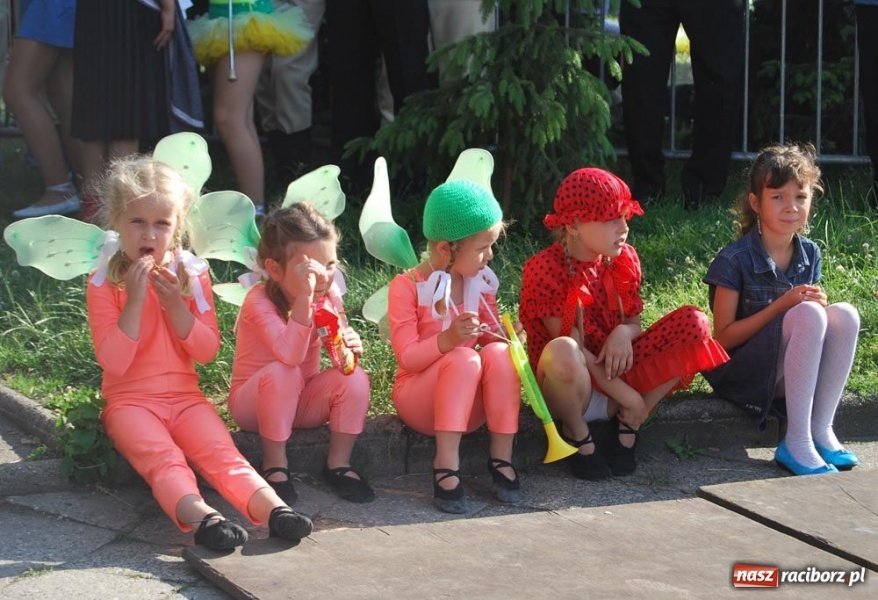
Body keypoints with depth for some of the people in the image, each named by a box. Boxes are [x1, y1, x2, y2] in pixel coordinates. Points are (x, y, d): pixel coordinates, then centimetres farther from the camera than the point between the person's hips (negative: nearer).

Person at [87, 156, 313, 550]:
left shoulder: (191, 273, 5)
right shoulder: (104, 284, -4)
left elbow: (207, 351, 1)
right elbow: (114, 363, -12)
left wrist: (175, 305, -13)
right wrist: (135, 300, -20)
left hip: (185, 396, 3)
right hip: (131, 401, -2)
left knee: (221, 453, -24)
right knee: (164, 460, -31)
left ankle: (272, 508, -46)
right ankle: (202, 518, -55)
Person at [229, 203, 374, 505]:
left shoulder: (329, 294, -8)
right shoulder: (259, 301, -25)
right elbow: (291, 355, -40)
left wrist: (350, 346, -28)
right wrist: (303, 297, -47)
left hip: (301, 400, 5)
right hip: (251, 401, -5)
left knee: (354, 378, -21)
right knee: (282, 373, -36)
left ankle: (338, 463, -5)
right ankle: (275, 466, -18)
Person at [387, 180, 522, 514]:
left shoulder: (480, 282, 5)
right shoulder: (407, 286, -13)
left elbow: (491, 336, 13)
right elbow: (407, 358, -18)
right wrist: (448, 339, -36)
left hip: (467, 406, 5)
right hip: (416, 400, -5)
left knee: (498, 353, -26)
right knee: (464, 358, -34)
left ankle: (502, 458, -24)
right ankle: (446, 466, -38)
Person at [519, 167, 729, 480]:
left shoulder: (623, 260, 2)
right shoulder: (545, 269, -17)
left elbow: (634, 322, 8)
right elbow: (575, 350, -20)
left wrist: (624, 333, -19)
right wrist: (630, 398, -21)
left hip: (618, 376, 6)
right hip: (578, 389, -6)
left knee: (694, 323, -11)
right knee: (562, 352, -42)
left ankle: (627, 427, -5)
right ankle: (577, 434, -10)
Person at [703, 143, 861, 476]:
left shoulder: (809, 255, 5)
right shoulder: (734, 260, -13)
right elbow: (724, 337, -13)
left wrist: (818, 303, -10)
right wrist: (782, 305, -23)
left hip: (792, 374, 6)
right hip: (740, 373, -6)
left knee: (844, 315, -21)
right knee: (808, 315, -31)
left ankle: (821, 430, -18)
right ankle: (796, 444, -29)